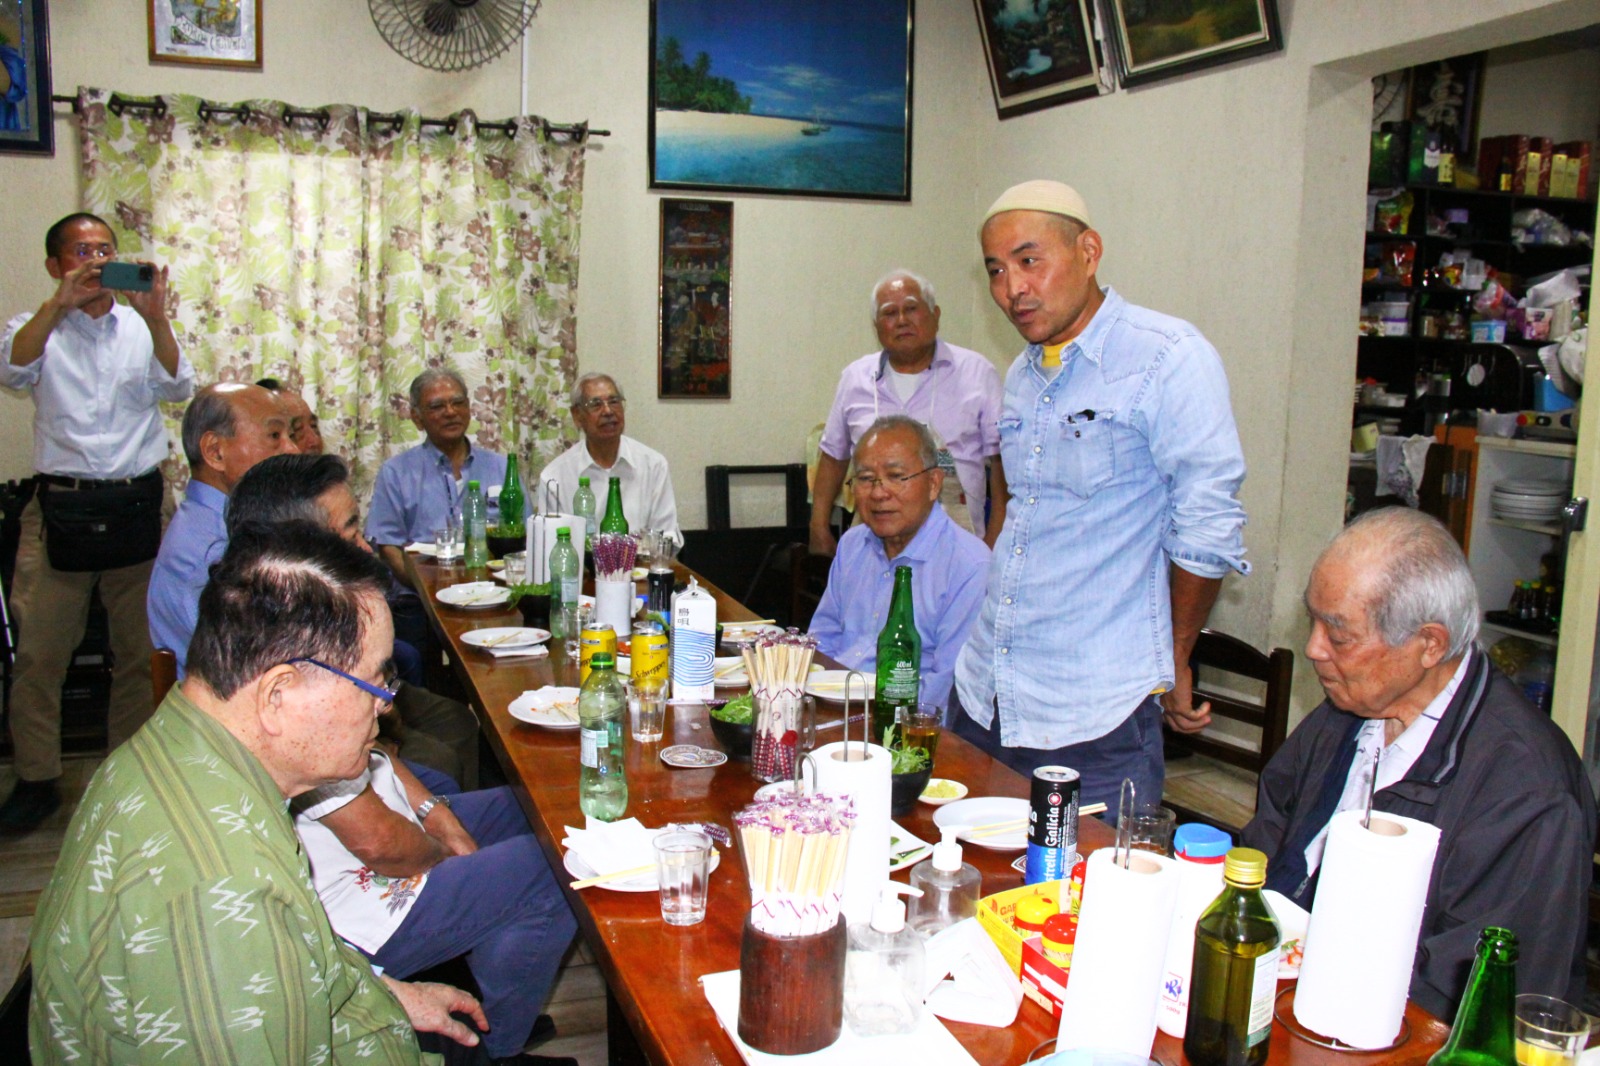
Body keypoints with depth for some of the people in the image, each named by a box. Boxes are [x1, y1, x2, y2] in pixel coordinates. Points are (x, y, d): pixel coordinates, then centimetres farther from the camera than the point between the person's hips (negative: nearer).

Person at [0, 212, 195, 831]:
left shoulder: (143, 329, 9)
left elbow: (178, 390, -8)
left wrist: (155, 318, -23)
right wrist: (58, 304, -25)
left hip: (138, 506, 1)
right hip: (61, 506, -1)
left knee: (140, 651, 8)